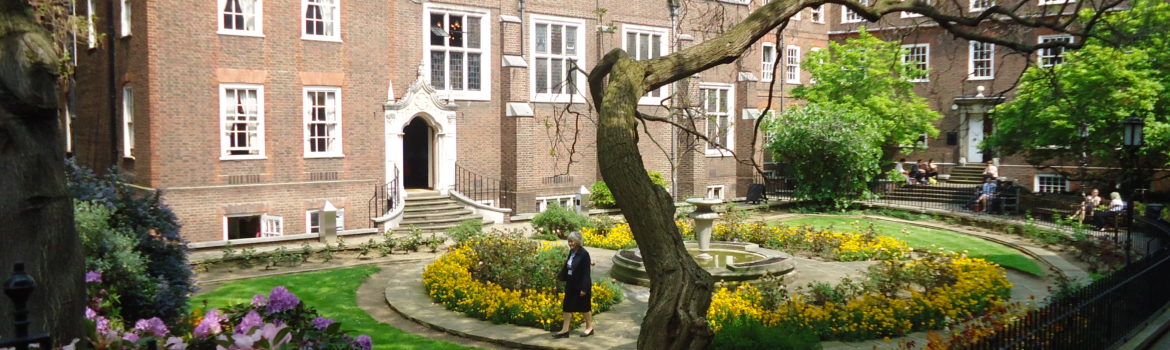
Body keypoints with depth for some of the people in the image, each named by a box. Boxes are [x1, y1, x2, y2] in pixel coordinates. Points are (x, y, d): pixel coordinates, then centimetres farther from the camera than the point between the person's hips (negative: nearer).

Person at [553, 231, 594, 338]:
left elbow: (586, 272, -19)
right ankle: (565, 330, 15)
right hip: (571, 284, 8)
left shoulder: (584, 254, -19)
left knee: (585, 306, 8)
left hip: (581, 285, -8)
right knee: (567, 306, 9)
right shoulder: (572, 252, 3)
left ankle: (589, 328, 26)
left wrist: (584, 288, -20)